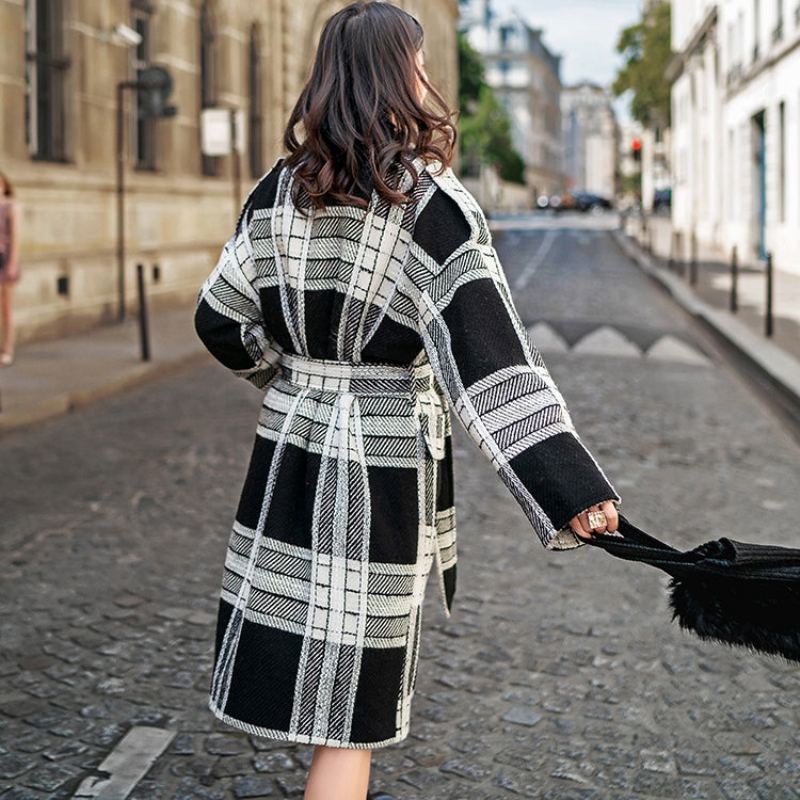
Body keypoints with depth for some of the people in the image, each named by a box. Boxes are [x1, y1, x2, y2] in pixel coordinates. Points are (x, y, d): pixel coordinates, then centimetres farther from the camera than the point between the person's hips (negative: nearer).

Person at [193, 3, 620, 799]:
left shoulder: (279, 191, 1)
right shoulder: (434, 207, -14)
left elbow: (221, 320, 9)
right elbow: (490, 359, -22)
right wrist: (571, 489, -25)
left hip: (290, 450, 5)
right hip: (386, 464, -5)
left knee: (298, 649, 20)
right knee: (353, 696, 5)